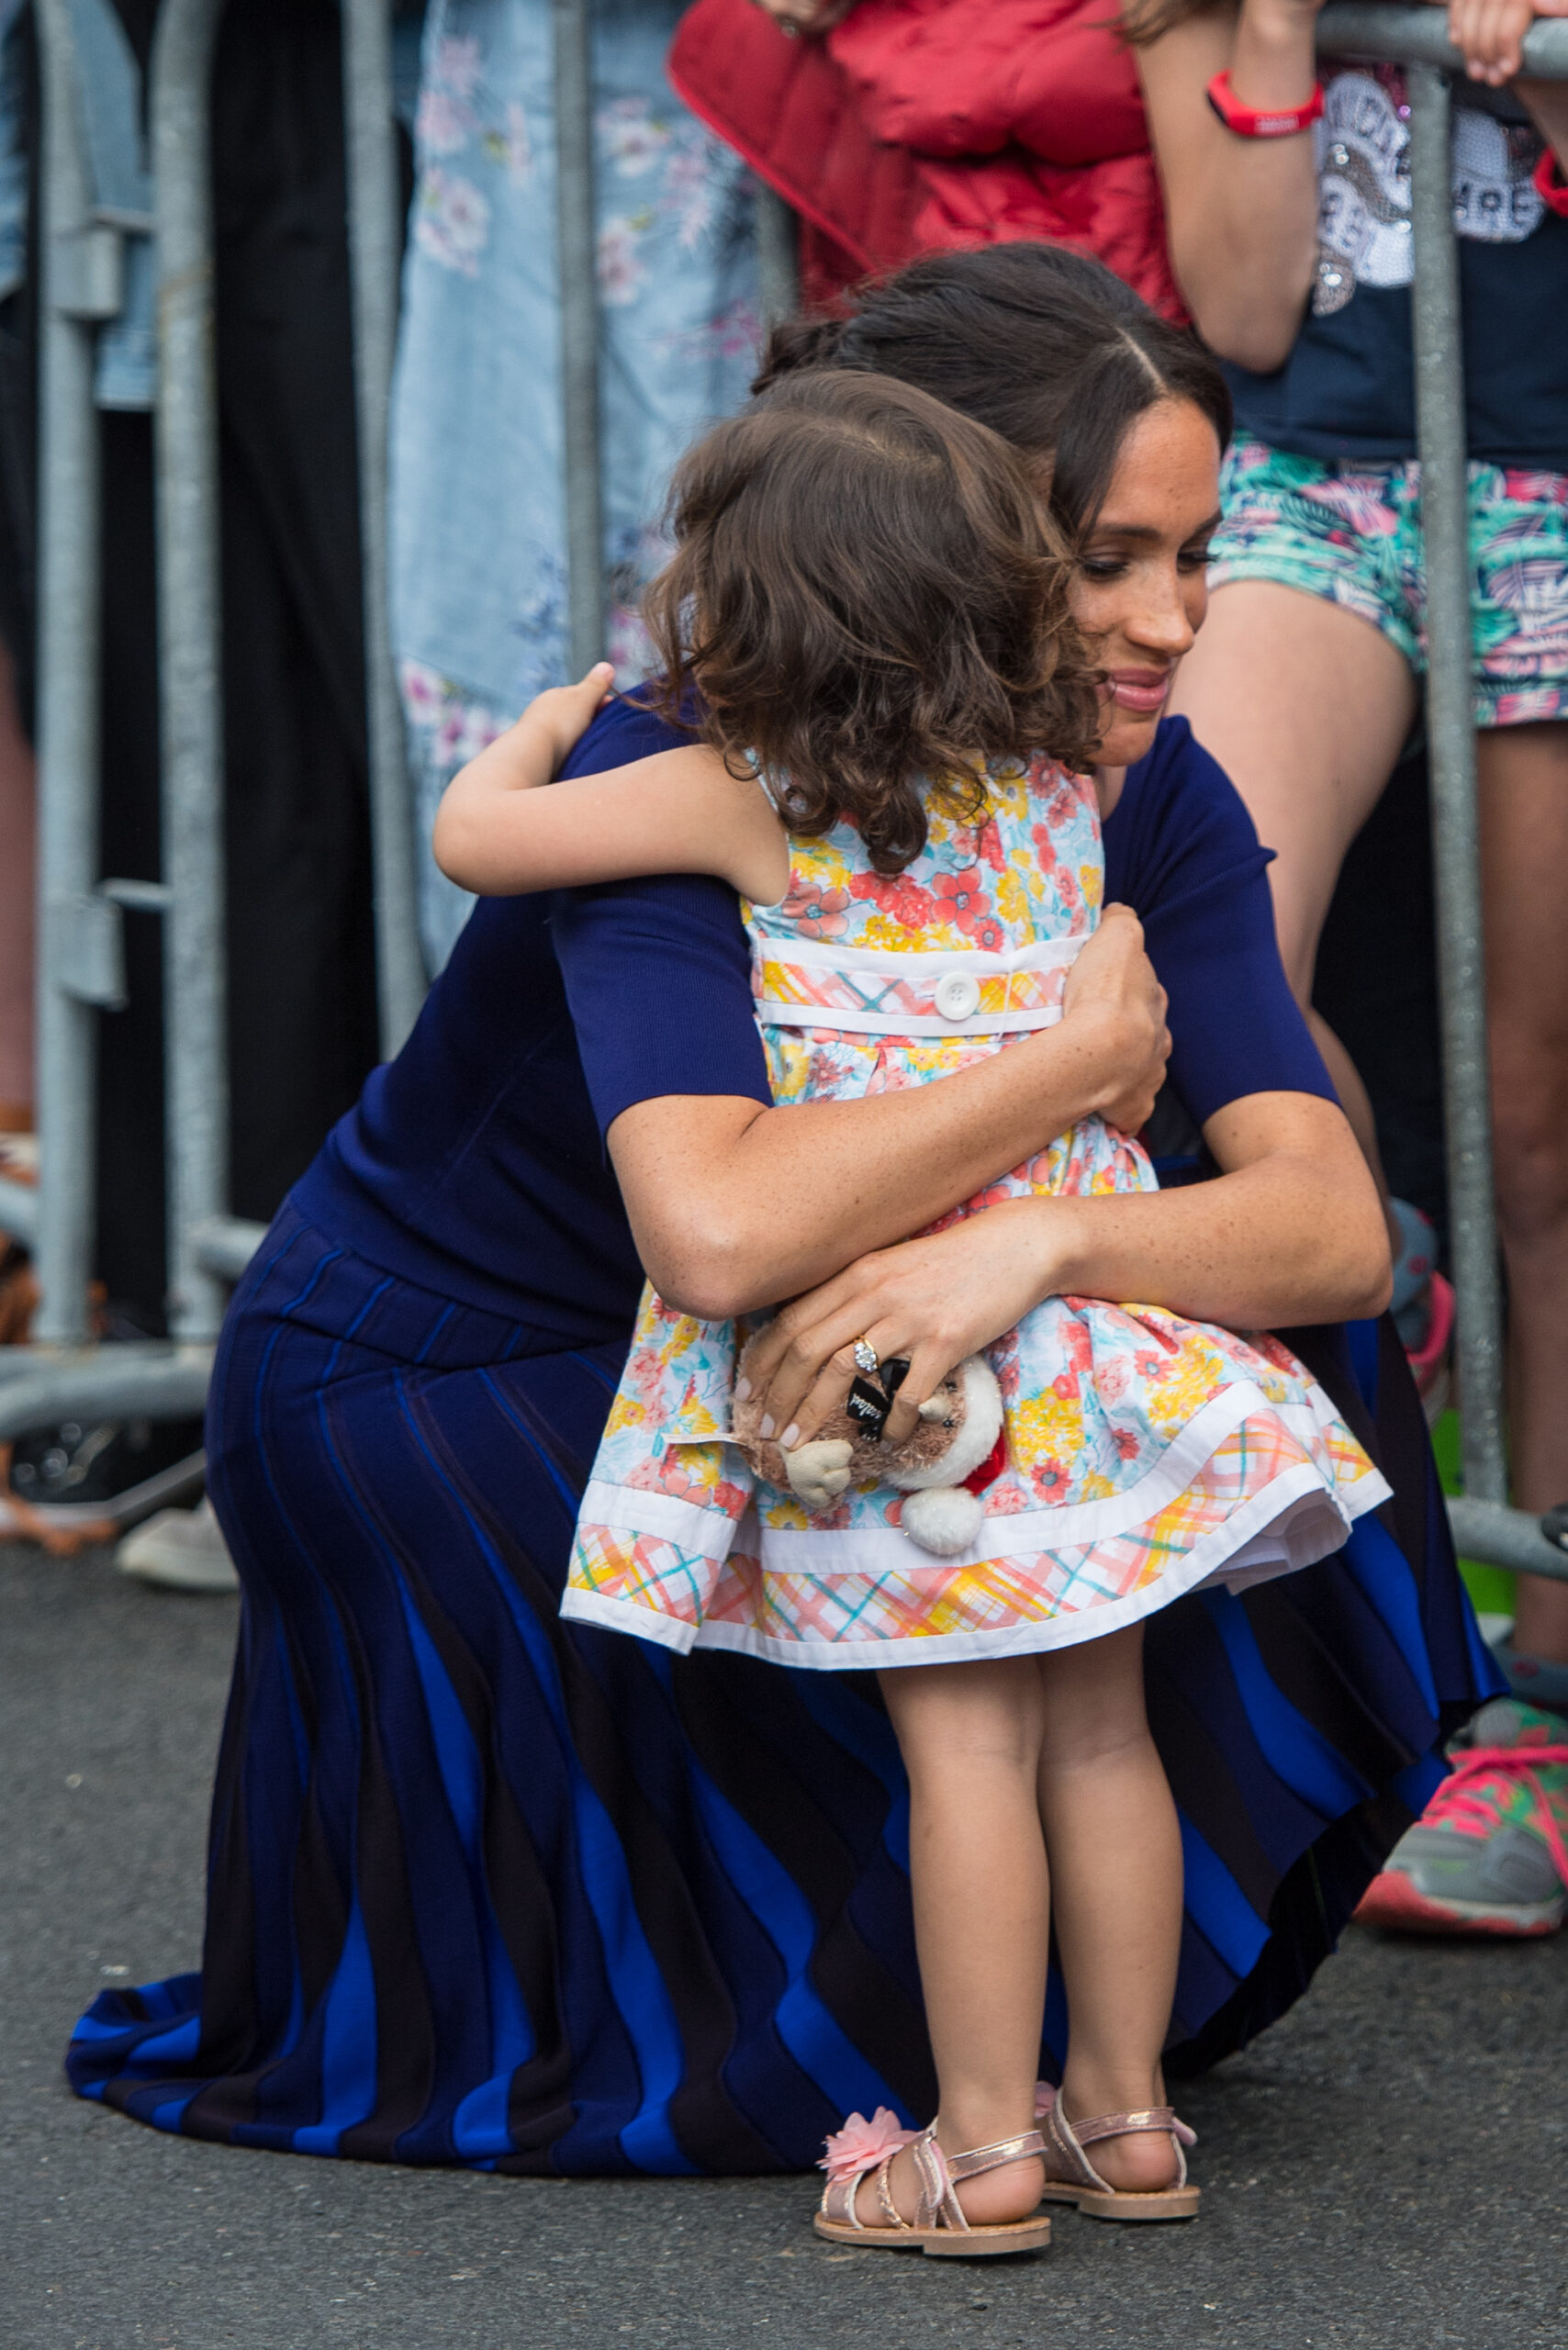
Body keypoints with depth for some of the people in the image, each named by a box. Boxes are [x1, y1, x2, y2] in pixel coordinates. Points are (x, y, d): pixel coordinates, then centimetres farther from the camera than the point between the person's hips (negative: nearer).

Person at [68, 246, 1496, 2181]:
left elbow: (1329, 1220, -24)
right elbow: (718, 1228, -47)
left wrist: (1037, 1240, -44)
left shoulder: (1152, 803, -12)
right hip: (412, 1389, -6)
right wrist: (1081, 1059, -36)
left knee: (1253, 1320, -14)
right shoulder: (685, 780, -30)